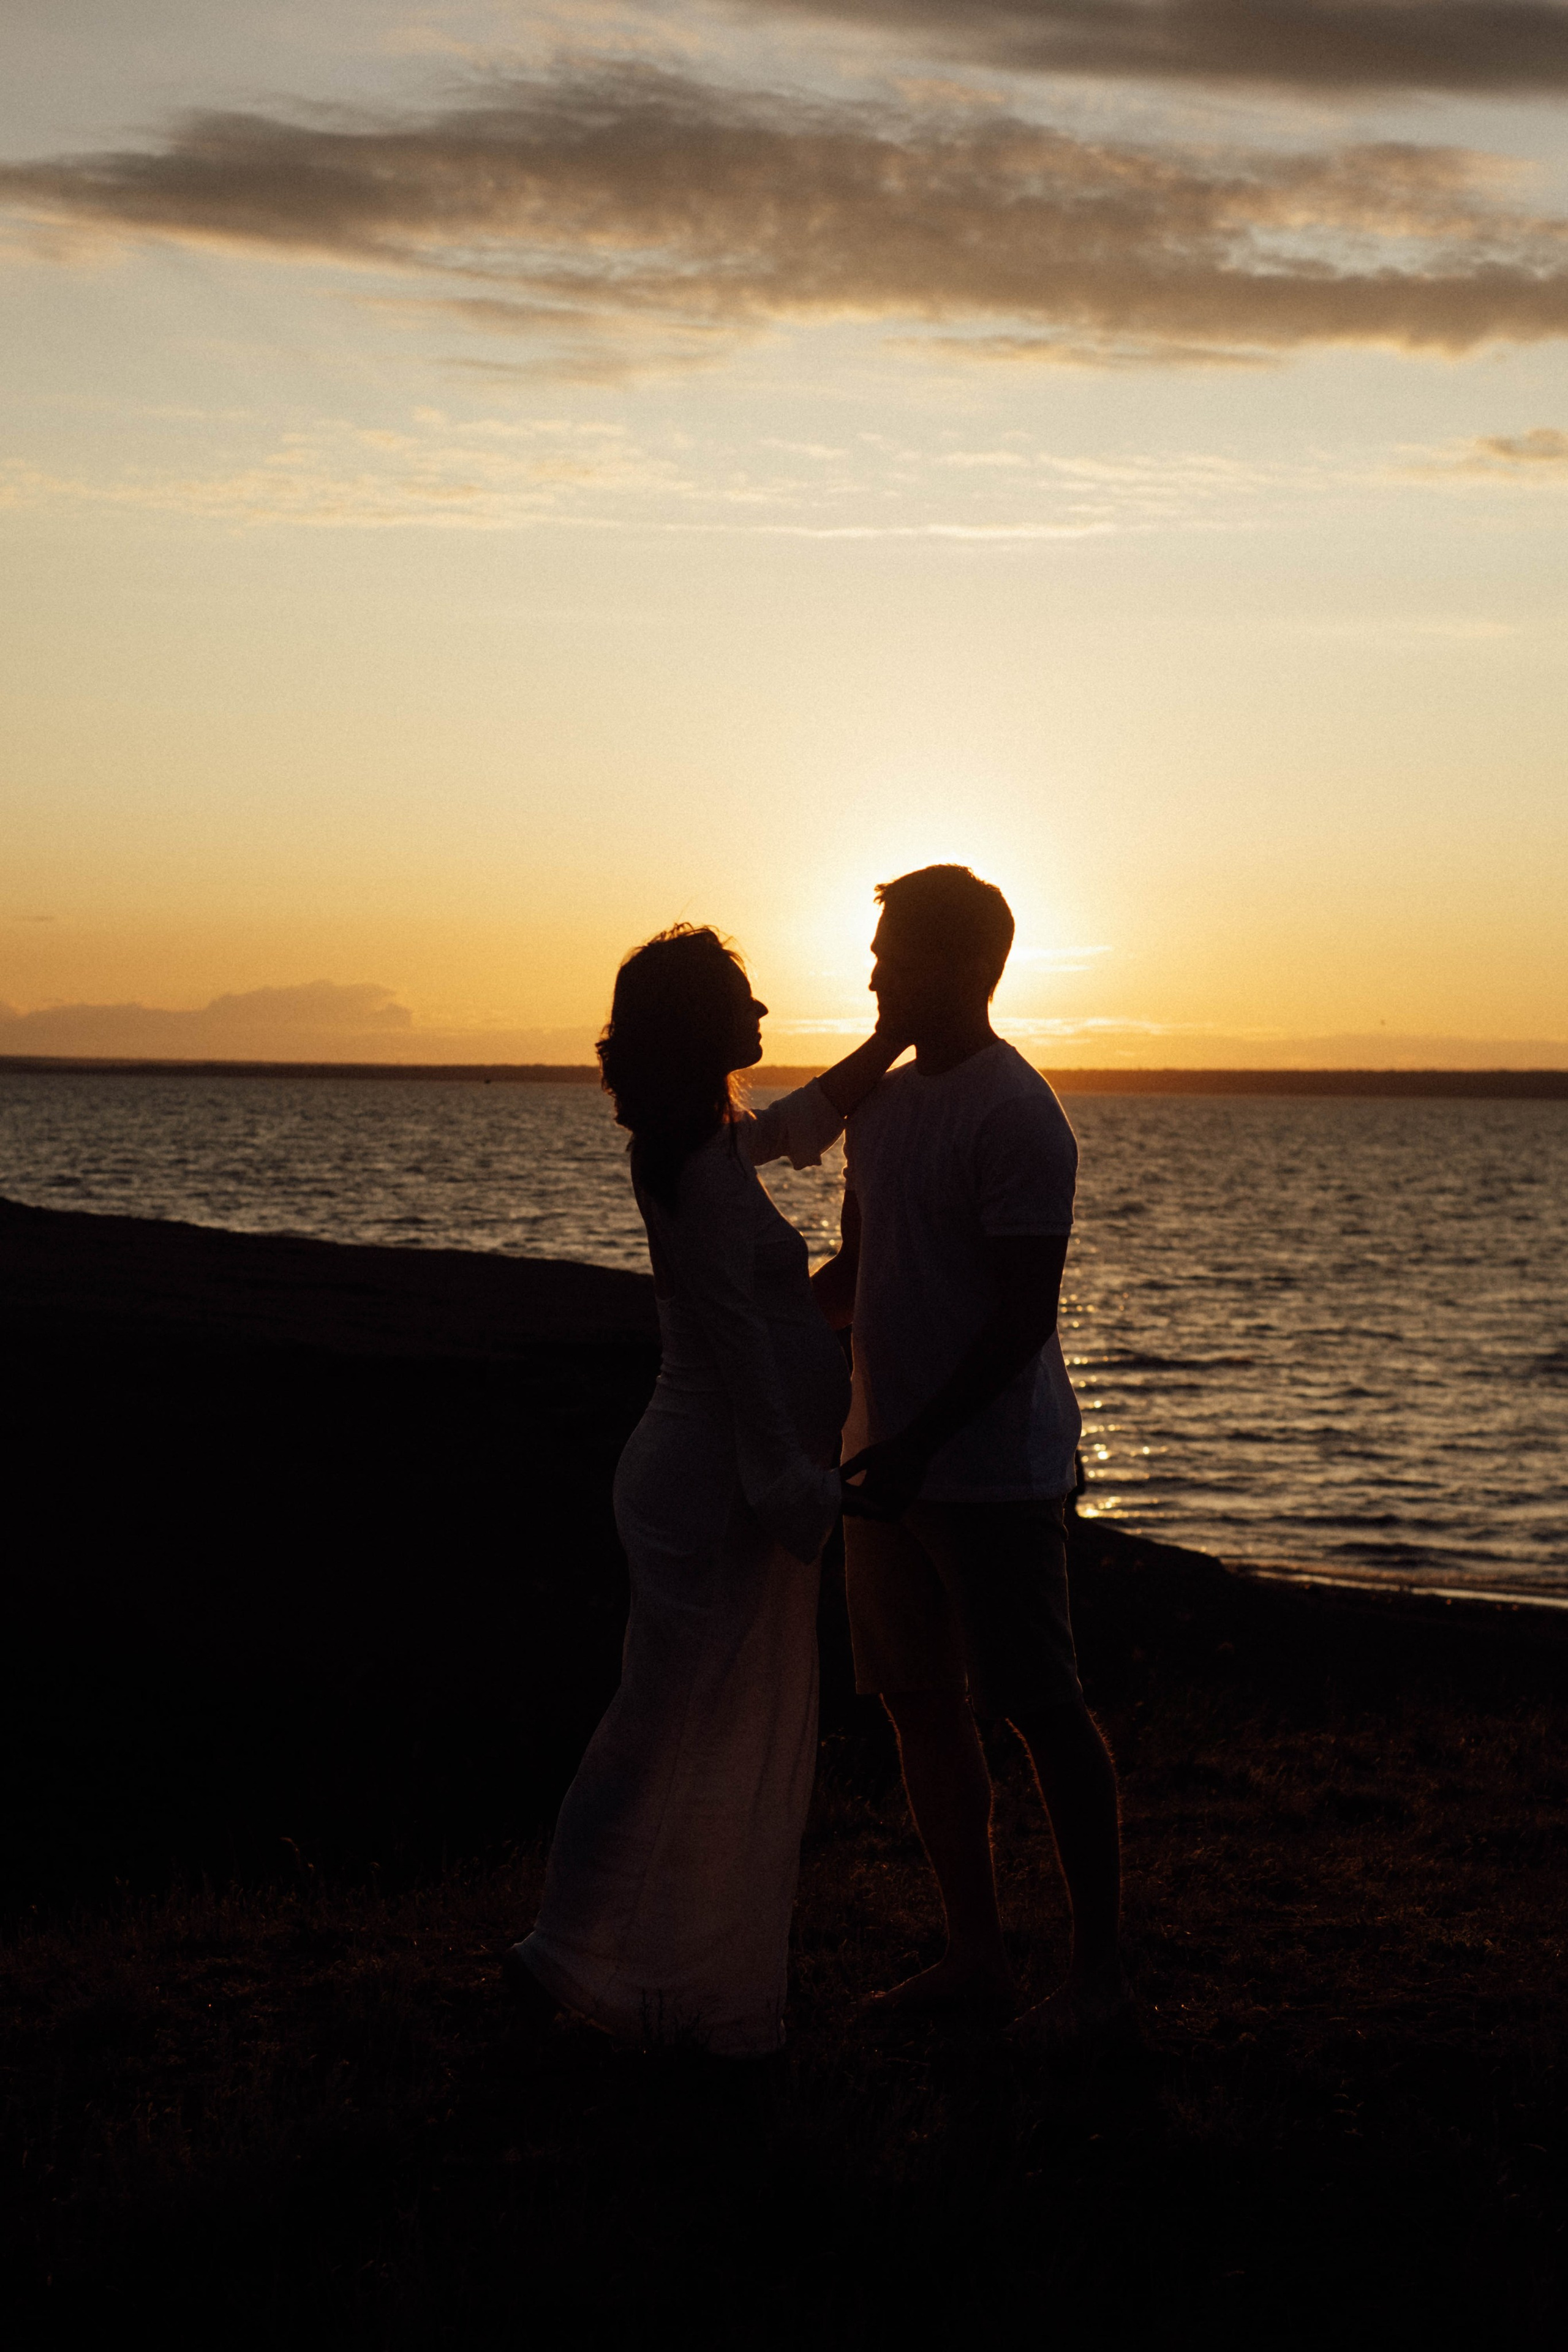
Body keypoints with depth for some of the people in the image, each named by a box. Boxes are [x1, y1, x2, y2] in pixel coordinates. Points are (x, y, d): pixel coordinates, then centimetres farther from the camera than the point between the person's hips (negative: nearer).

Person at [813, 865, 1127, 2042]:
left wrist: (921, 1444, -23)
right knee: (922, 1704, 11)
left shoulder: (1016, 1116, -15)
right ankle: (976, 1954, 22)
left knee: (1044, 1710, -2)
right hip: (895, 1460, 9)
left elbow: (1024, 1316, -18)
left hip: (996, 1469, -9)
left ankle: (1101, 1967, 9)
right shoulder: (884, 1101, 12)